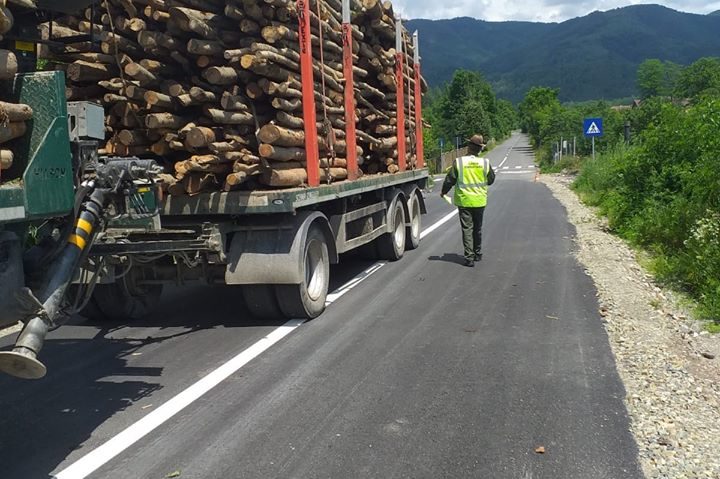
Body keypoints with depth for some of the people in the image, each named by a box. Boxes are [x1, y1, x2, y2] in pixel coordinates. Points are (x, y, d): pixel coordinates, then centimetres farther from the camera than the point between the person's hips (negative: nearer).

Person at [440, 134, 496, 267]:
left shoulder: (459, 162, -10)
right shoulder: (485, 162, -4)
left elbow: (450, 180, -3)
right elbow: (491, 180, 9)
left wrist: (443, 191, 14)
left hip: (464, 201, -2)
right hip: (480, 201, 2)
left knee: (467, 229, 1)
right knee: (478, 229, 17)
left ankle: (469, 257, -3)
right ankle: (478, 254, 30)